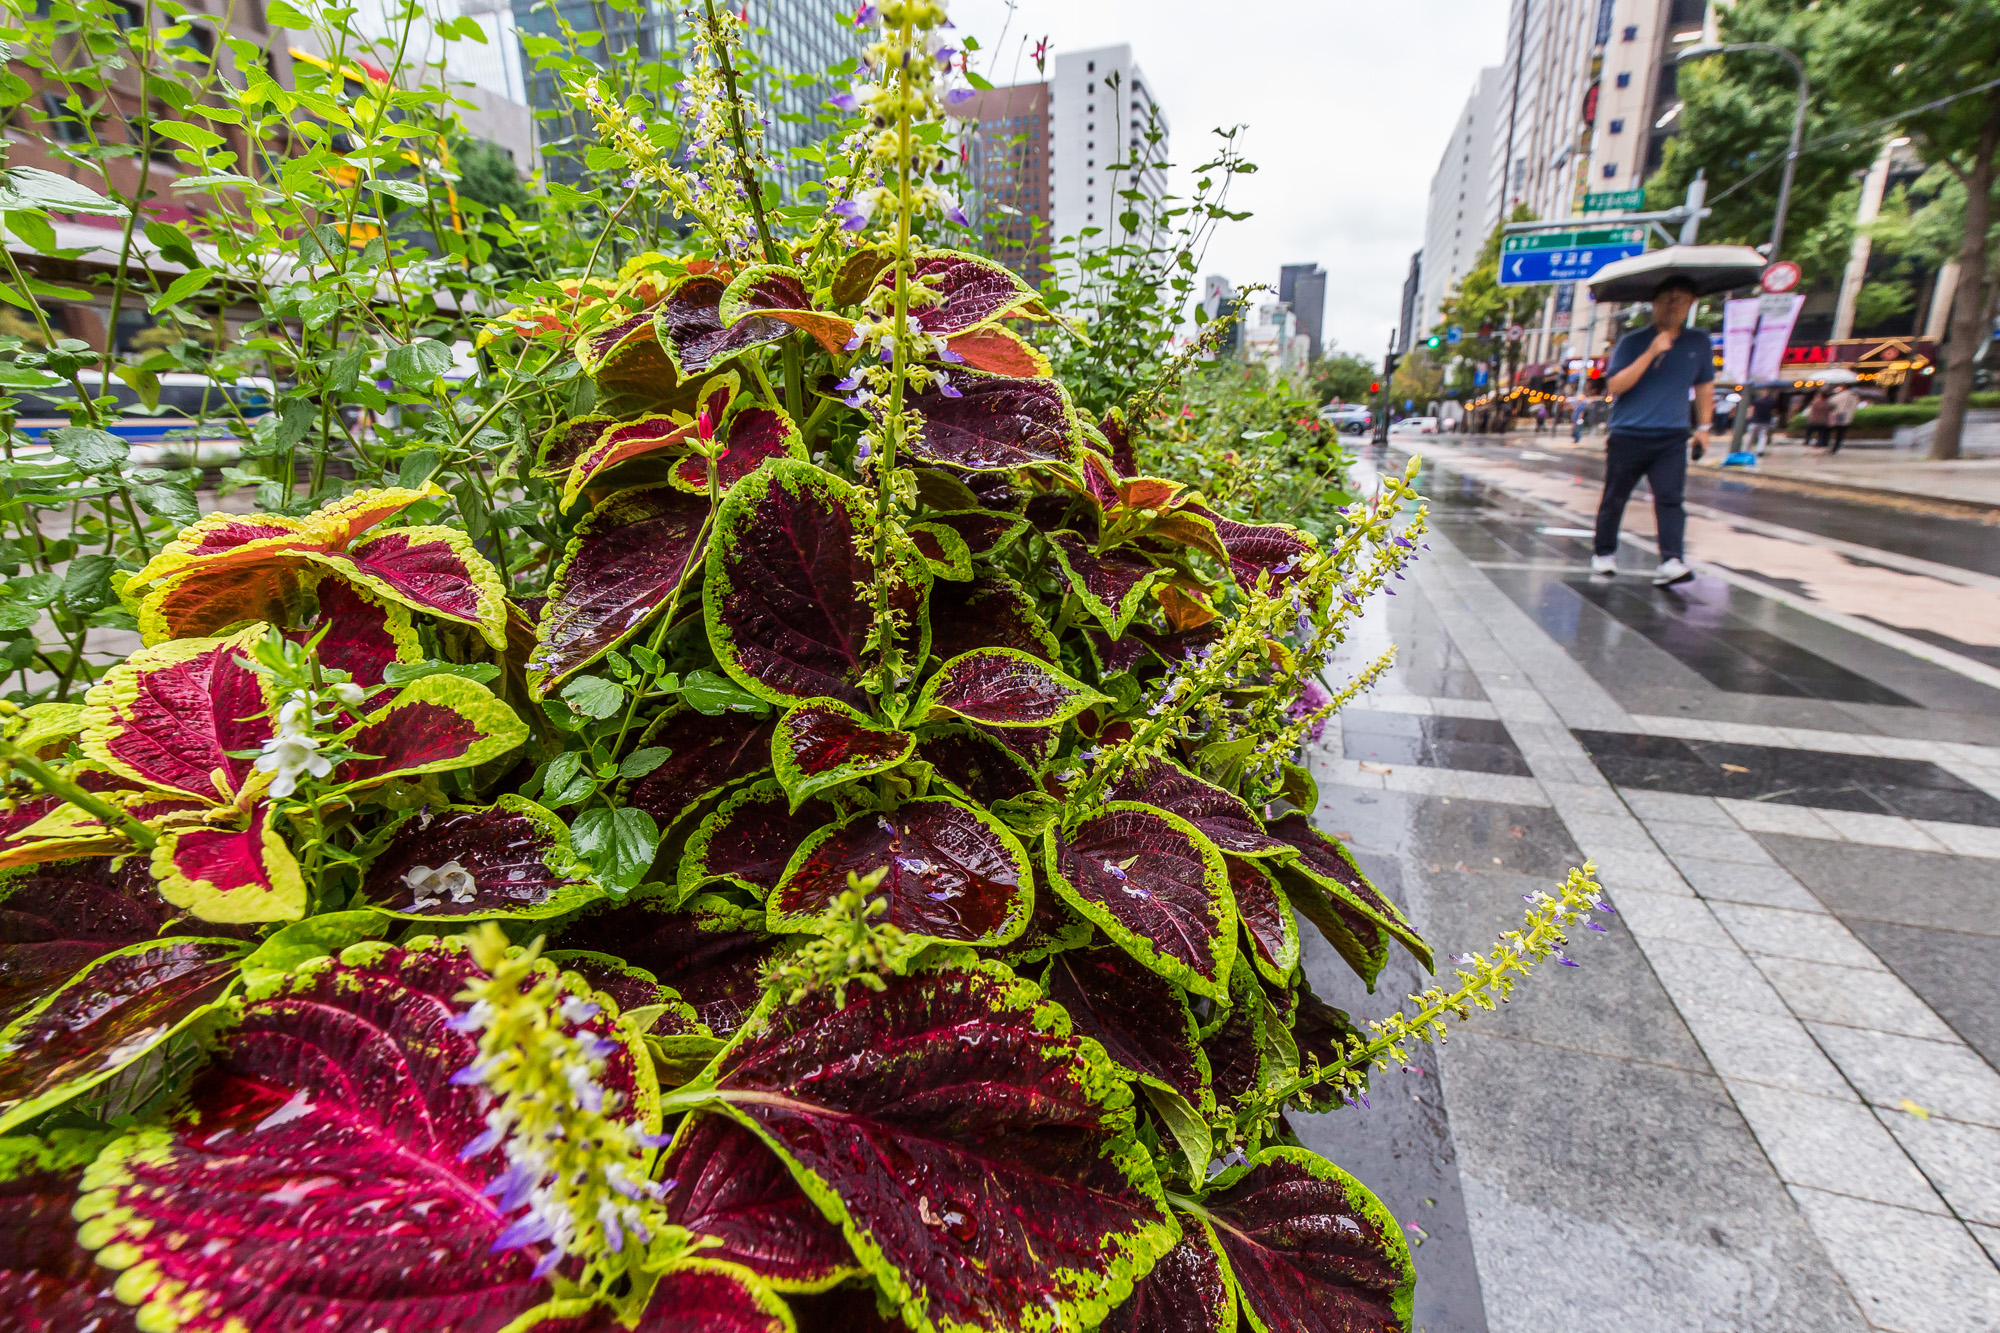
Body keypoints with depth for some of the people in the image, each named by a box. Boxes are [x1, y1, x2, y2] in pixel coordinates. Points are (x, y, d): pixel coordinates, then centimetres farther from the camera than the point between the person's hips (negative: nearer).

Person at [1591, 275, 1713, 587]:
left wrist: (1703, 425, 21)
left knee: (1670, 498, -11)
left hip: (1672, 438, 2)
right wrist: (1651, 353, -20)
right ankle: (1604, 553, 22)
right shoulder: (1632, 342, -1)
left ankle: (1671, 562, -18)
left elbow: (1704, 385, 22)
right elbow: (1614, 386, -13)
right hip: (1628, 436, -2)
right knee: (1614, 498, 7)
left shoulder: (1699, 342, 11)